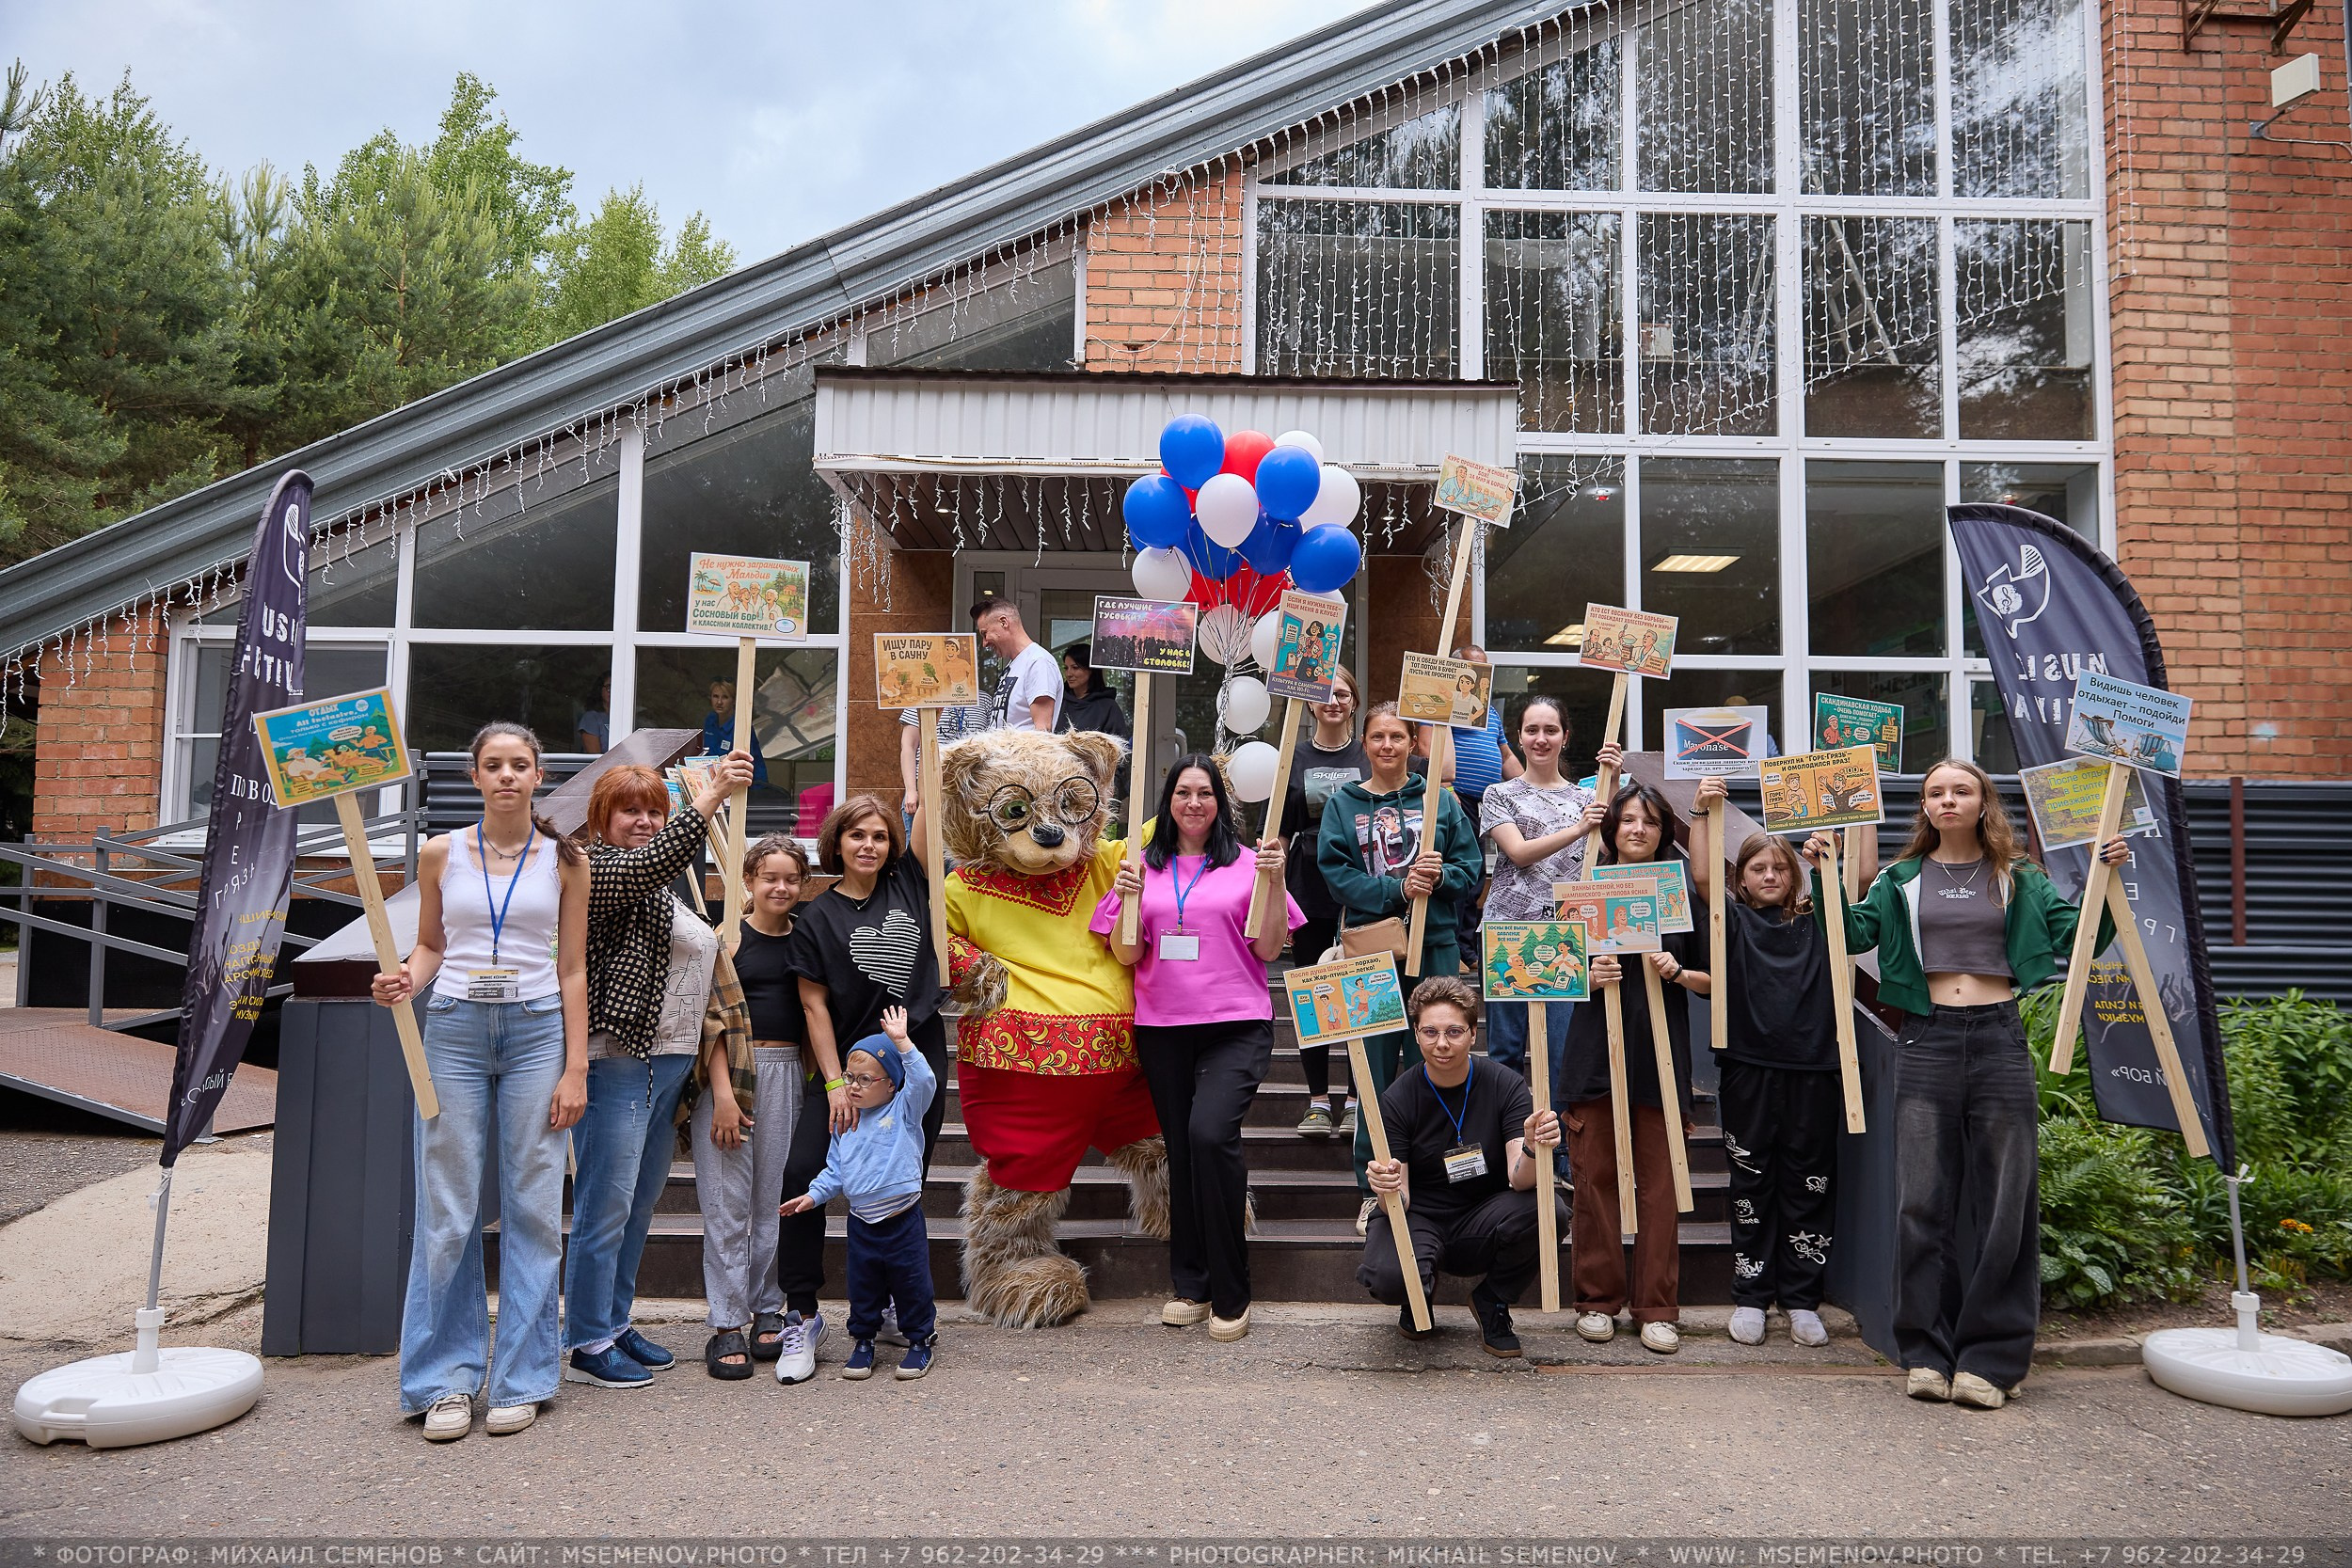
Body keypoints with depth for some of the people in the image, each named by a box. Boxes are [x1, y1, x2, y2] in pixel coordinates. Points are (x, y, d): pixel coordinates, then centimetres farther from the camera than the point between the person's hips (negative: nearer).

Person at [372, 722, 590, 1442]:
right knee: (448, 1208, 2)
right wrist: (406, 979, -10)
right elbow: (430, 945, 14)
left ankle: (520, 1380, 14)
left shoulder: (565, 861, 3)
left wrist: (575, 1069, -2)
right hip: (455, 1029, 1)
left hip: (537, 1031, -1)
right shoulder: (442, 854, 6)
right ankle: (446, 1380, 15)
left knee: (532, 1206, 2)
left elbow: (573, 969, 3)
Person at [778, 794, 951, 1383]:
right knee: (803, 1172, -16)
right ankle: (802, 1317, -4)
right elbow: (815, 1005, -5)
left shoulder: (908, 885, 4)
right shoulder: (819, 917, -3)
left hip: (919, 1054, 2)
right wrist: (834, 1083, -10)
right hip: (848, 1059, -2)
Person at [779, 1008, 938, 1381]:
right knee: (862, 1288, 13)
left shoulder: (904, 1111, -6)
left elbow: (924, 1081, -25)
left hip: (903, 1220, -4)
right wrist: (815, 1195, 2)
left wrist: (901, 1042, -32)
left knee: (911, 1284, 5)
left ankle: (920, 1340, 22)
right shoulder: (845, 1122, 8)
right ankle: (862, 1341, 30)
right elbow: (835, 1169, 15)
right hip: (861, 1222, 4)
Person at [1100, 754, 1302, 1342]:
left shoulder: (1246, 863, 4)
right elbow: (1127, 956, 7)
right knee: (1181, 1149, 8)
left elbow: (1268, 950, 2)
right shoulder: (1145, 867, 9)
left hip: (1235, 1027, -3)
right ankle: (1191, 1285, 22)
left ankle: (1230, 1294, -8)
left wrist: (1274, 882, -9)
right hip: (1163, 1029, 3)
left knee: (1210, 1134, -21)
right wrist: (1128, 901, -9)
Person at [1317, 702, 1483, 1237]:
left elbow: (1471, 867, 5)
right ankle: (1374, 1187, 12)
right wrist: (1397, 890, -17)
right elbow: (1335, 873, -4)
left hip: (1434, 946, 1)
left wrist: (1439, 878, -16)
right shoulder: (1342, 805, 7)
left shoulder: (1440, 799, 9)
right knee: (1374, 1067, 2)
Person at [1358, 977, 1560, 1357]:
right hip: (1419, 1218, -1)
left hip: (1482, 1224, 2)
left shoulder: (1505, 1086, -8)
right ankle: (1419, 1294, 7)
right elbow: (1400, 1200, -13)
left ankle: (1492, 1302, 0)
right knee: (1388, 1277, -35)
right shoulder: (1397, 1099, -10)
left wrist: (1533, 1150, -40)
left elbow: (1520, 1180, -18)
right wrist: (1388, 1190, -38)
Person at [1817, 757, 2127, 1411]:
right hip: (1926, 1042, 0)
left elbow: (2077, 937, 6)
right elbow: (1853, 932, 2)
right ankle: (1927, 1353, 11)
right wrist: (1823, 876, -8)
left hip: (1999, 1039, 0)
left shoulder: (2018, 878, 11)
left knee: (2005, 1204, 1)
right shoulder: (1903, 880, 11)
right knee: (1923, 1203, 0)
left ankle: (1991, 1358, 11)